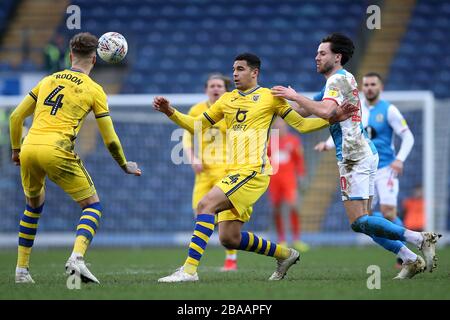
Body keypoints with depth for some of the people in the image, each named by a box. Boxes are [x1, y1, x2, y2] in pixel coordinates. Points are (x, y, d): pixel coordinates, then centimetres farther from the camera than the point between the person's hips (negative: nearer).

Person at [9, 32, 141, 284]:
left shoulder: (48, 80, 18)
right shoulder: (94, 90, 6)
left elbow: (16, 117, 19)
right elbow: (110, 139, 5)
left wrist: (16, 149, 33)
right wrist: (125, 166, 21)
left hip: (29, 149, 5)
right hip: (57, 152, -5)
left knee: (34, 205, 28)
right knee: (93, 205, 7)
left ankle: (22, 268, 25)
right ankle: (77, 257, -18)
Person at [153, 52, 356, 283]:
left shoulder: (270, 97, 4)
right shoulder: (227, 100, 19)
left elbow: (301, 124, 7)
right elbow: (196, 125, 23)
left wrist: (333, 118, -5)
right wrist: (170, 112, 9)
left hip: (254, 171, -7)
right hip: (233, 173, 7)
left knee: (206, 205, -24)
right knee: (229, 238, 3)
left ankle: (189, 270, -28)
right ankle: (285, 255, 24)